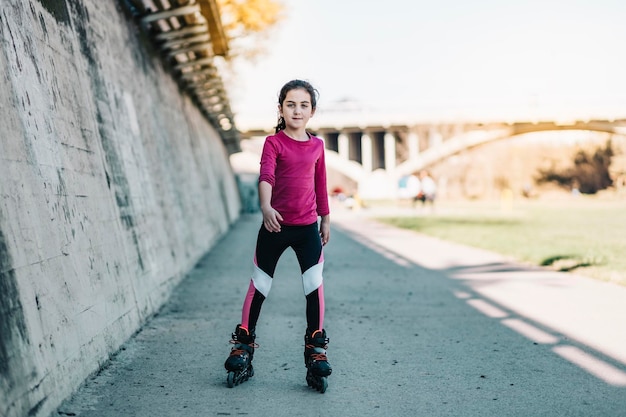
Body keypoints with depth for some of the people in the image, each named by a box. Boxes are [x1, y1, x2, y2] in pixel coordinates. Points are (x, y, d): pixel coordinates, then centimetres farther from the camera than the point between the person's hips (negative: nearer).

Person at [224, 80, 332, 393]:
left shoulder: (317, 145, 7)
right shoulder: (274, 143, -6)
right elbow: (266, 176, -22)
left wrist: (326, 219, 18)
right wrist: (266, 207, -38)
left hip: (308, 227, 2)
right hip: (275, 225, -2)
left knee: (315, 285, -5)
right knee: (259, 285, 8)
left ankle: (315, 351, 5)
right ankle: (243, 346, 21)